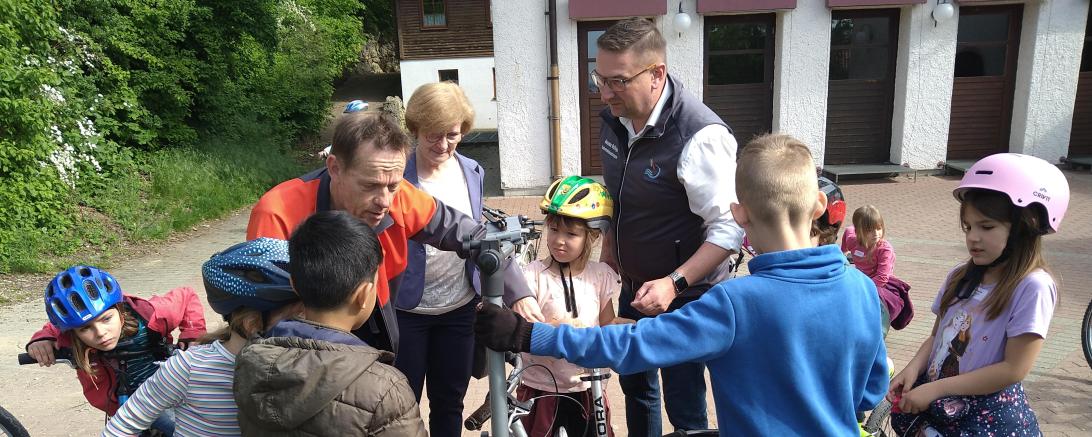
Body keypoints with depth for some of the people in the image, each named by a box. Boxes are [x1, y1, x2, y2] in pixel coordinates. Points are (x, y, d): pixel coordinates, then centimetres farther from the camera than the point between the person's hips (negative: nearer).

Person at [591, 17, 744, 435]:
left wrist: (674, 284, -30)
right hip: (633, 286, 8)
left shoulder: (700, 136, -28)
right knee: (634, 382, 23)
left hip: (684, 295, -7)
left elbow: (729, 229, -24)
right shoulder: (615, 118, -4)